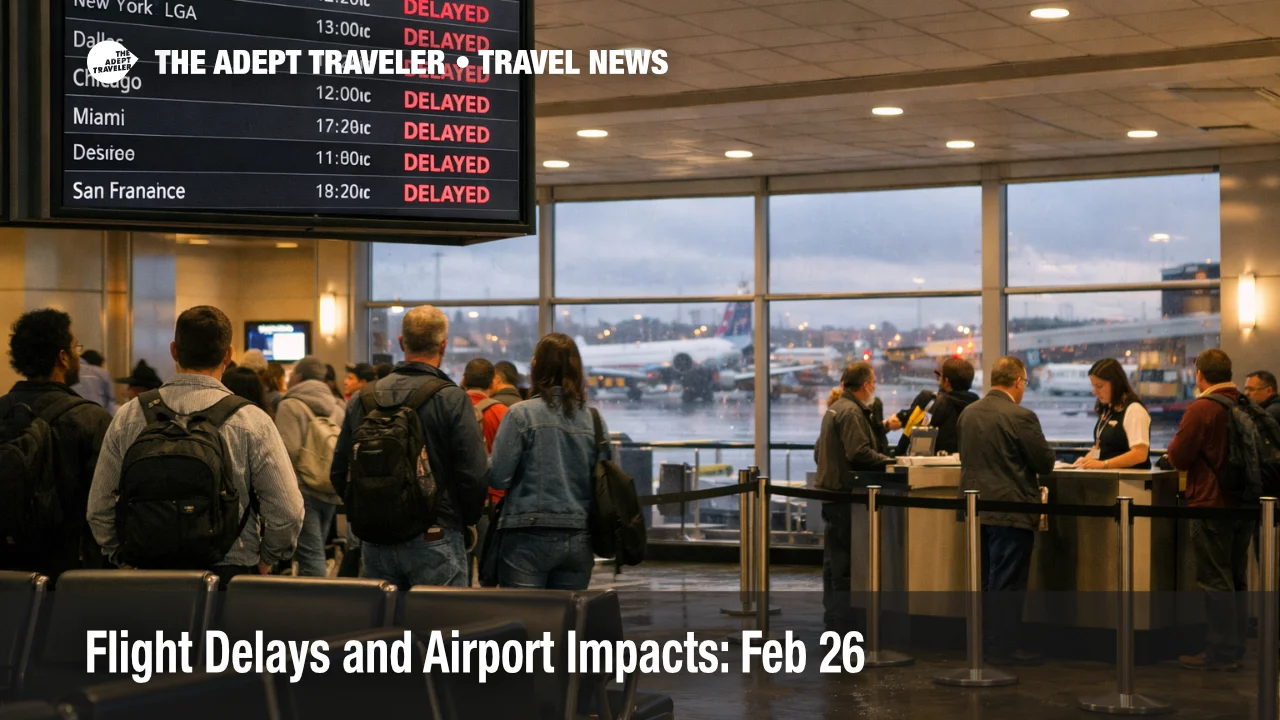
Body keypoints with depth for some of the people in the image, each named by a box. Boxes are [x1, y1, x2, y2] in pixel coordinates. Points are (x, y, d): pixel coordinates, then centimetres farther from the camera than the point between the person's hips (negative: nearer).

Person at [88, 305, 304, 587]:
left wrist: (126, 561, 19)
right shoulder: (251, 421, -6)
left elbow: (99, 508, 6)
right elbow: (288, 512, -8)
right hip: (230, 574, -3)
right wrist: (265, 560, 9)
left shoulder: (129, 416, 2)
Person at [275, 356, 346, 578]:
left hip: (303, 490, -7)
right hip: (331, 493, 7)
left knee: (311, 554, -8)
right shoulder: (337, 407, 12)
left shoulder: (291, 406, -8)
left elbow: (288, 450, -18)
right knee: (315, 551, 17)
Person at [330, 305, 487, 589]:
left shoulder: (362, 399, 4)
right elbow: (474, 474, -12)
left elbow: (339, 473, 9)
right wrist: (466, 519, 6)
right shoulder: (452, 399, -10)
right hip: (434, 541, -5)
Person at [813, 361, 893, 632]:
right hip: (844, 491, -10)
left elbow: (819, 451, 22)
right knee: (845, 560, -7)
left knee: (834, 558, 14)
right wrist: (889, 461, -15)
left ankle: (833, 616, 21)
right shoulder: (851, 412, -15)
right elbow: (859, 452, -24)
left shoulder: (834, 409, 16)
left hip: (829, 486, 10)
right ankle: (843, 619, -5)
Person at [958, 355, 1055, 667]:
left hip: (976, 509, 7)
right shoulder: (1020, 417, -17)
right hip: (1010, 510, -7)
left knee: (984, 580, 14)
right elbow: (1045, 461, -11)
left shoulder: (967, 414, 5)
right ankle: (1004, 648, 1)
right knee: (1007, 583, -2)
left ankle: (983, 644, 20)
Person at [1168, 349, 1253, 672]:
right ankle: (1235, 649, 21)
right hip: (1245, 504, 7)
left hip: (1211, 505, -7)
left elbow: (1178, 458, -14)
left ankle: (1220, 654, 1)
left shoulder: (1201, 409, -16)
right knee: (1236, 579, 14)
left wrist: (1175, 442, 7)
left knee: (1215, 581, -2)